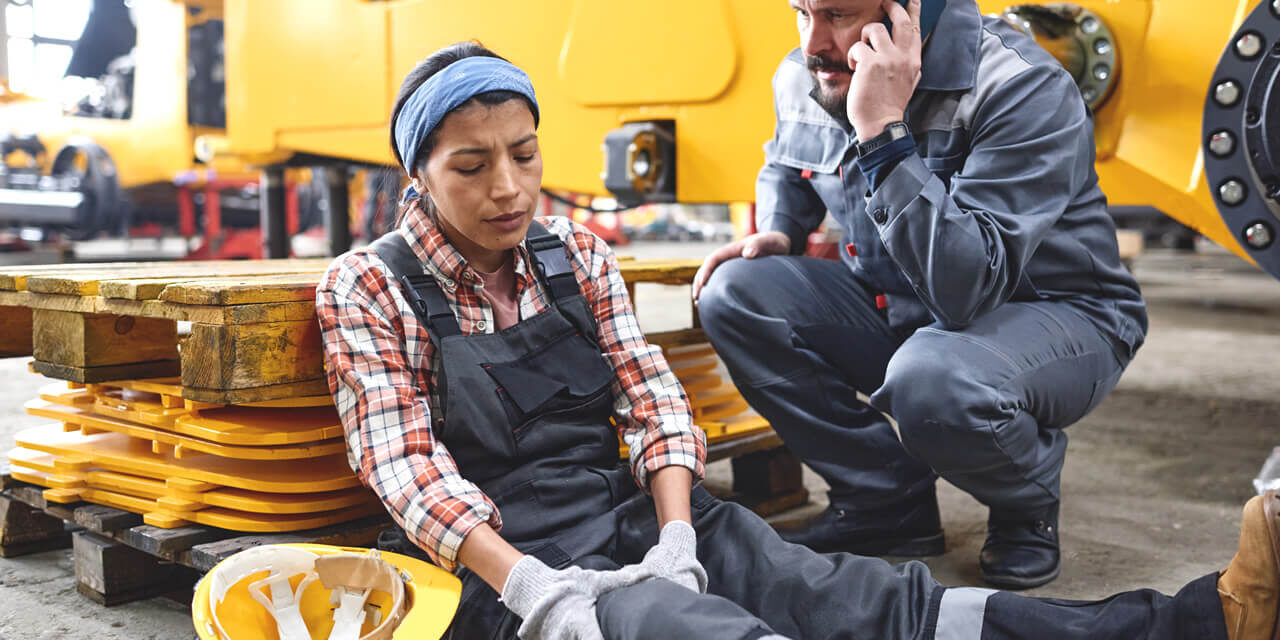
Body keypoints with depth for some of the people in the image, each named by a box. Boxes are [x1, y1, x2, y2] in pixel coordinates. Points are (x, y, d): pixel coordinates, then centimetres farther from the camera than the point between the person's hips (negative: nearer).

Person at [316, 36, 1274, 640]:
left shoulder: (575, 252, 11)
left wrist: (676, 540, -12)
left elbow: (650, 397, 5)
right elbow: (407, 468, -9)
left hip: (634, 516, 5)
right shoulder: (370, 290, -1)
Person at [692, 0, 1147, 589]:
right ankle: (884, 502, 0)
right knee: (735, 294, -13)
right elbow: (785, 170, 21)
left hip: (1054, 315, -6)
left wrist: (884, 133, -39)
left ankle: (1029, 507, 0)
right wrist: (773, 234, -2)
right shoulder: (801, 77, -5)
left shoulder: (1024, 91, -26)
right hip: (895, 309, 7)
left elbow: (966, 289, -37)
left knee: (929, 382, -39)